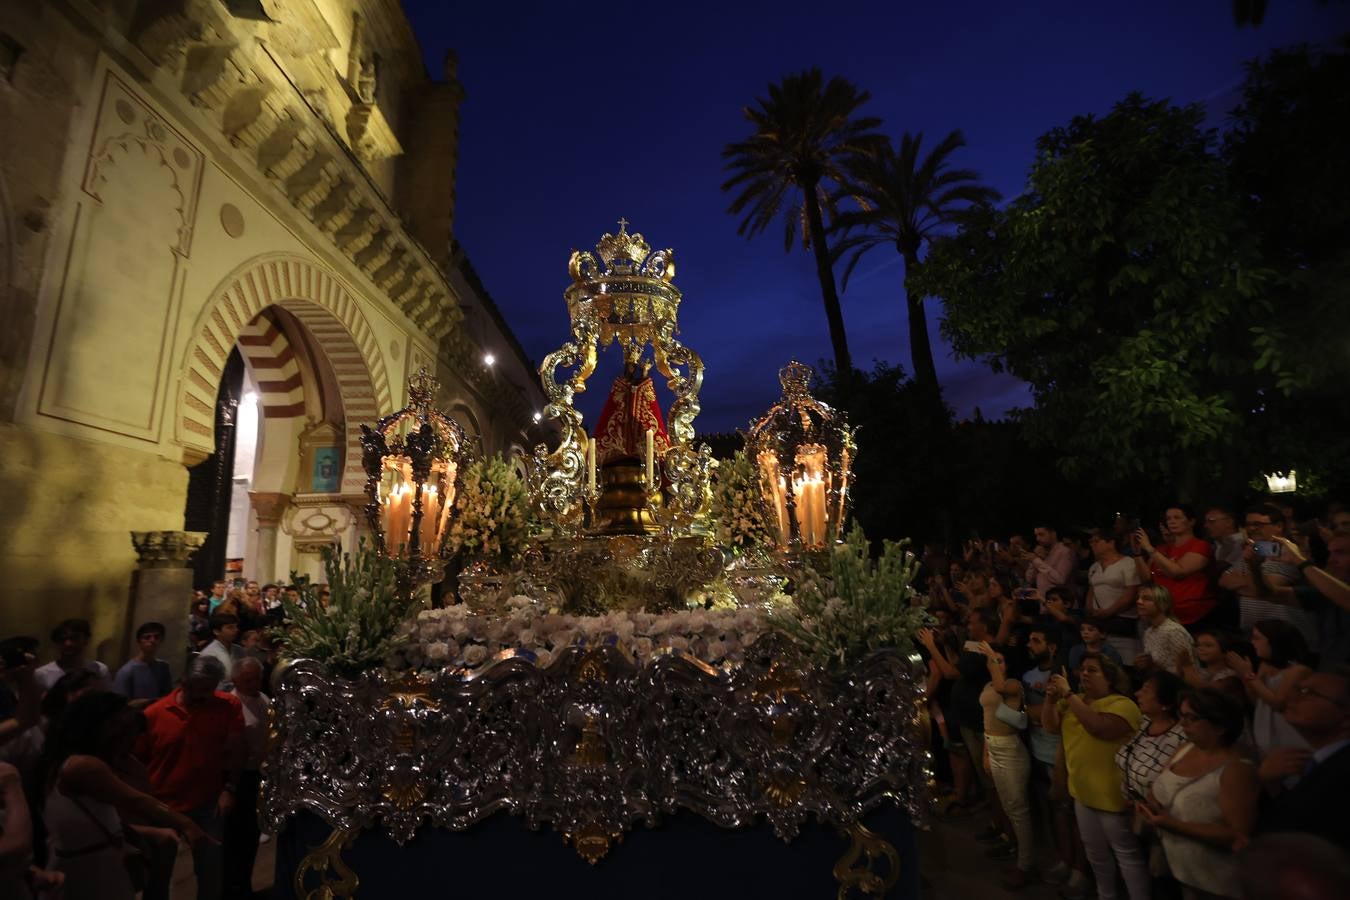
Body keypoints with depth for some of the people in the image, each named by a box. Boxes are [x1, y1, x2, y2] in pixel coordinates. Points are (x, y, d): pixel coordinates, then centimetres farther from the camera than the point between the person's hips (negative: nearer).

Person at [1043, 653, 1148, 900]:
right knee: (1095, 853, 23)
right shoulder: (1074, 701, 6)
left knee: (1126, 854, 7)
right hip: (1083, 792, 7)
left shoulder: (1122, 704, -16)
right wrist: (1051, 698, -14)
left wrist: (1068, 694, -32)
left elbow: (1098, 727, -33)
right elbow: (1050, 726, 2)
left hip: (1111, 795, -7)